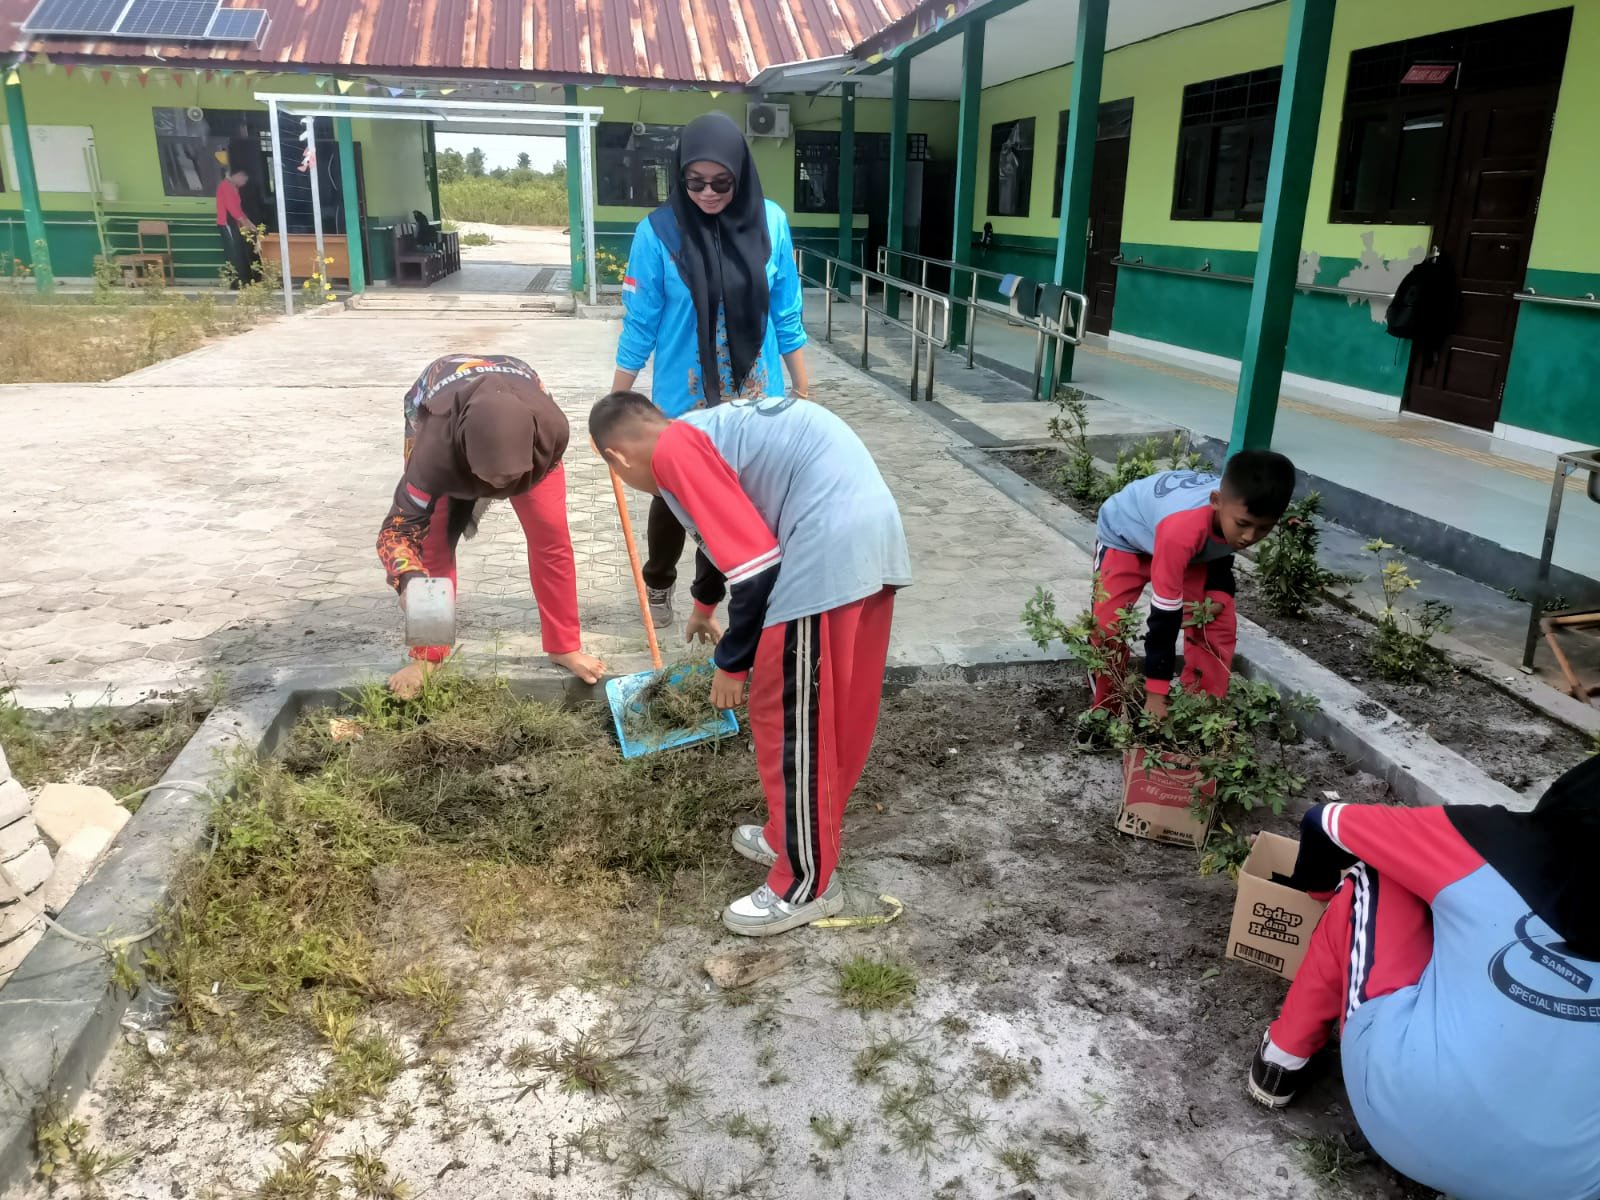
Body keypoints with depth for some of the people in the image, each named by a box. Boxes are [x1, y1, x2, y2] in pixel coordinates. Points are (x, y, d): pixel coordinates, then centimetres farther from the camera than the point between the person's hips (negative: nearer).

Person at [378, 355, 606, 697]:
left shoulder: (550, 426, -42)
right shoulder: (437, 446, -47)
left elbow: (541, 467, -15)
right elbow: (399, 528, -41)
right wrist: (411, 582, -60)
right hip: (435, 414, -1)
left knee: (551, 533, -6)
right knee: (433, 539, -10)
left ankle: (565, 646, 10)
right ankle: (426, 655, 7)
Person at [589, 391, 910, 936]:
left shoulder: (674, 450, -6)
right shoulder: (708, 430, 23)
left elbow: (755, 565, -12)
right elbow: (737, 530, 42)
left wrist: (731, 663, 1)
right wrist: (704, 605, 60)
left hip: (827, 548, -10)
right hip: (872, 527, 10)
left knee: (788, 716, 4)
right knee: (838, 709, 21)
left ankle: (806, 884, 18)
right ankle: (798, 836, 39)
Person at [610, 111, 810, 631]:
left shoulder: (770, 222, -6)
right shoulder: (659, 231, -12)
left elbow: (787, 315, 2)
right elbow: (639, 326, -7)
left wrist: (804, 393, 6)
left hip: (757, 398, 1)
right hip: (683, 401, -1)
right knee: (674, 497, 15)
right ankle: (658, 583, 41)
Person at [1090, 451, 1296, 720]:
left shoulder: (1249, 515, -27)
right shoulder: (1182, 528, -47)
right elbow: (1165, 613, -41)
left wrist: (1219, 592, -15)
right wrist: (1156, 692, -37)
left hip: (1193, 547, 6)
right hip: (1124, 536, -5)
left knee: (1219, 624, -4)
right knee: (1107, 626, -19)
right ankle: (1107, 712, 3)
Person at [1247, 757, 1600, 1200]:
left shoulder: (1498, 849, -7)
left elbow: (1326, 821, 4)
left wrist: (1313, 887, 26)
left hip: (1399, 1116, -3)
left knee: (1376, 875, 11)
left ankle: (1286, 1056, 17)